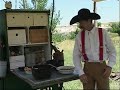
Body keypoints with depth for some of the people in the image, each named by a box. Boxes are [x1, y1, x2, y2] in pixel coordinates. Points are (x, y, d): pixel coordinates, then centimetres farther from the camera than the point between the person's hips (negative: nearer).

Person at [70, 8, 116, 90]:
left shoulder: (103, 33, -3)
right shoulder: (79, 36, 0)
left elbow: (112, 51, 3)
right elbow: (76, 56, 1)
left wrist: (110, 67, -8)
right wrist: (81, 73, -6)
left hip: (102, 68, -1)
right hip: (87, 68, 1)